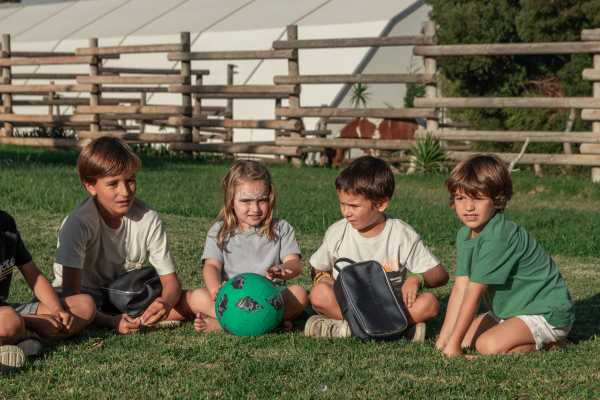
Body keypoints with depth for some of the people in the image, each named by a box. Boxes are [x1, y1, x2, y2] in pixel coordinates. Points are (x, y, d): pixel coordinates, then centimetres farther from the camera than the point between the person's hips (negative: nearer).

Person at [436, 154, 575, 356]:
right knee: (464, 339, 1)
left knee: (489, 345, -27)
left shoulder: (498, 238, -28)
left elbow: (474, 292, -27)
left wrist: (453, 344, -25)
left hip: (547, 313, -10)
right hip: (509, 310, 10)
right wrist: (442, 341, -8)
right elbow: (460, 288, -2)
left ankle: (549, 344, -4)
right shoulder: (465, 235, 1)